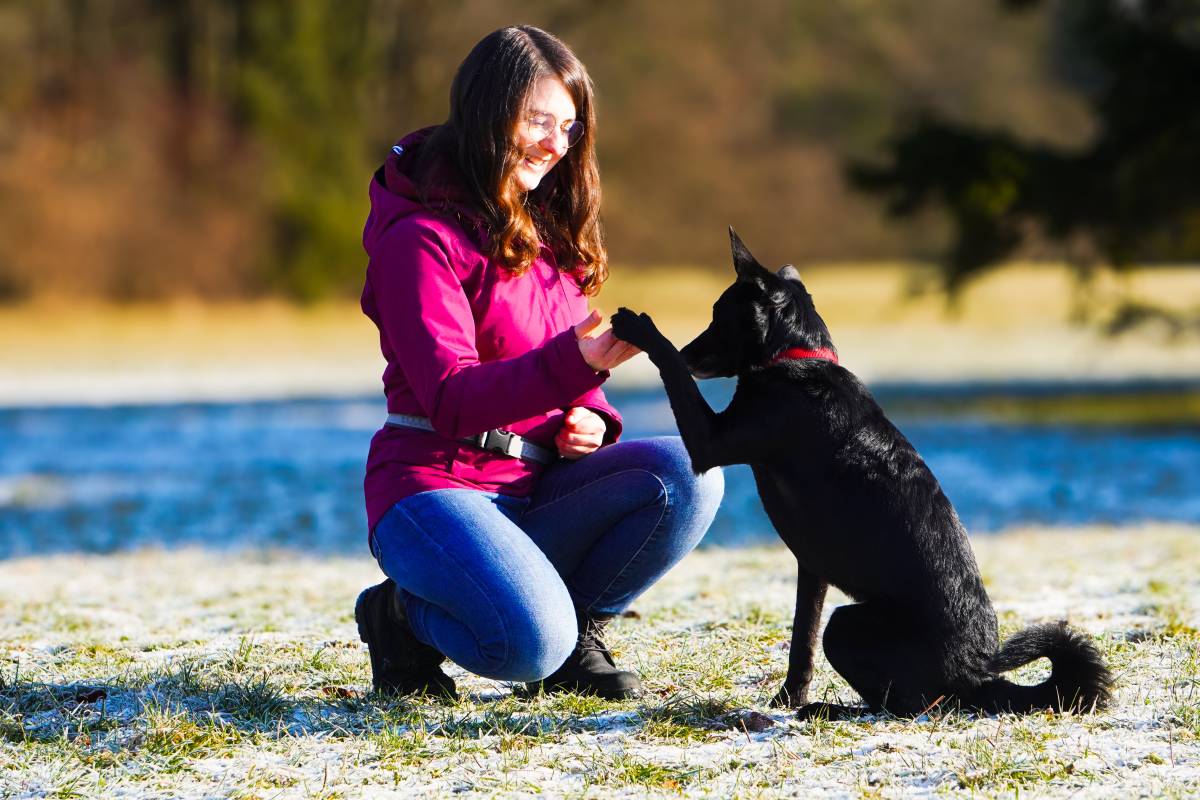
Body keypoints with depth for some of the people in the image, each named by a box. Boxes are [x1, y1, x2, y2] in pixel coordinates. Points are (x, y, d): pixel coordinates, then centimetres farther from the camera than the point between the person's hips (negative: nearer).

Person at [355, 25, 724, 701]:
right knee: (532, 642, -32)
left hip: (537, 485, 7)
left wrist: (590, 418, -4)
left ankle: (574, 636, -2)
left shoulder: (549, 230, 15)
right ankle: (405, 614, 0)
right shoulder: (422, 239, -11)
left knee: (688, 473, -20)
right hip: (439, 481, -7)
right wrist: (574, 364, -36)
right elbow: (449, 400, -21)